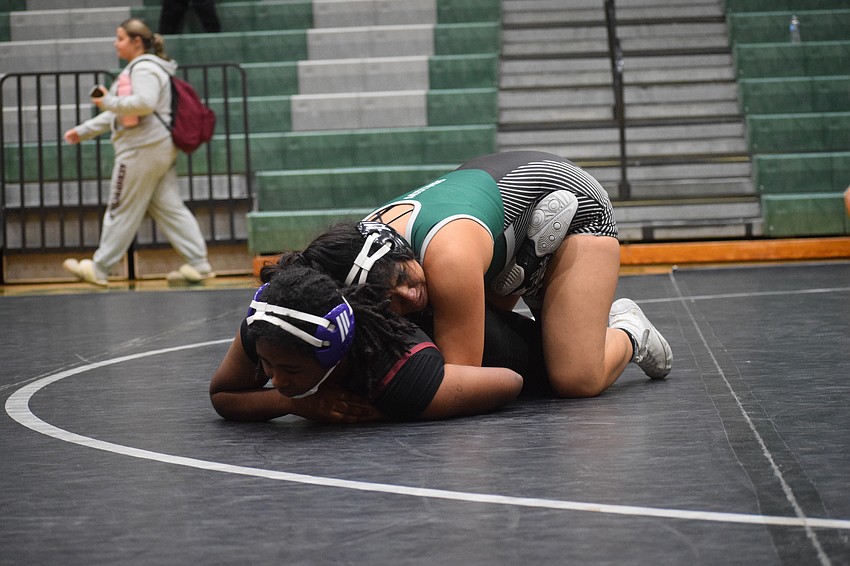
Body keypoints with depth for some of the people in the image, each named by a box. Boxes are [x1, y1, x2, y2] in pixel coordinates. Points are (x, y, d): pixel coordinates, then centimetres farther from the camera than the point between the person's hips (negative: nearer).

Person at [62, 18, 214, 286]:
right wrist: (83, 131, 24)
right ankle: (198, 265, 2)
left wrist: (108, 101, -18)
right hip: (160, 150, 10)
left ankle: (98, 269, 7)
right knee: (169, 208, 7)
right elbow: (119, 114, 26)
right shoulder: (137, 69, 23)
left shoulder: (145, 68, -11)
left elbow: (144, 103, -29)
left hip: (142, 150, -10)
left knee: (122, 210, -1)